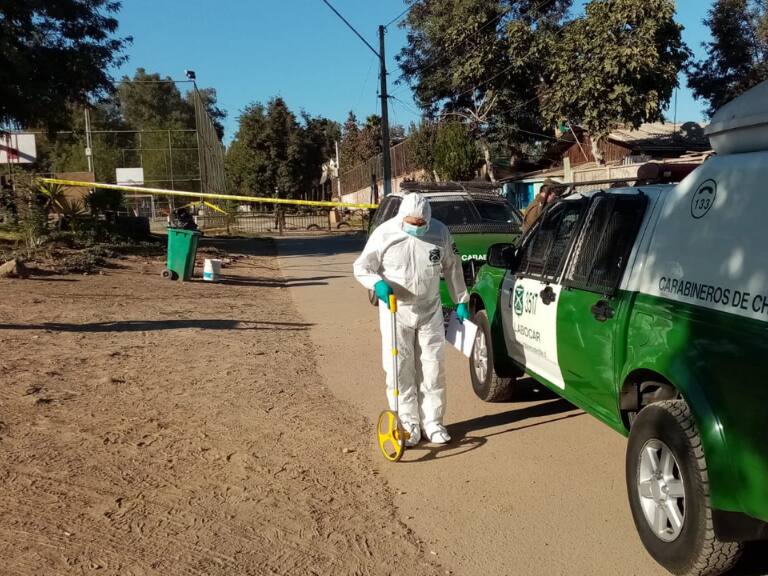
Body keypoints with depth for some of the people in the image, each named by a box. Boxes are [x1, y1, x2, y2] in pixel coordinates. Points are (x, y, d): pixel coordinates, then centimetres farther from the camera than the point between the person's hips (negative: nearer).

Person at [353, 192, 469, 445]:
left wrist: (461, 301, 8)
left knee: (433, 368, 7)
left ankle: (433, 422, 20)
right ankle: (408, 424, 13)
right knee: (399, 370, 0)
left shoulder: (440, 232, -4)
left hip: (430, 311, 2)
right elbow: (361, 267, -5)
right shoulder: (384, 234, -11)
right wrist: (378, 283, -25)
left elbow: (452, 268, 7)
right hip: (395, 312, -2)